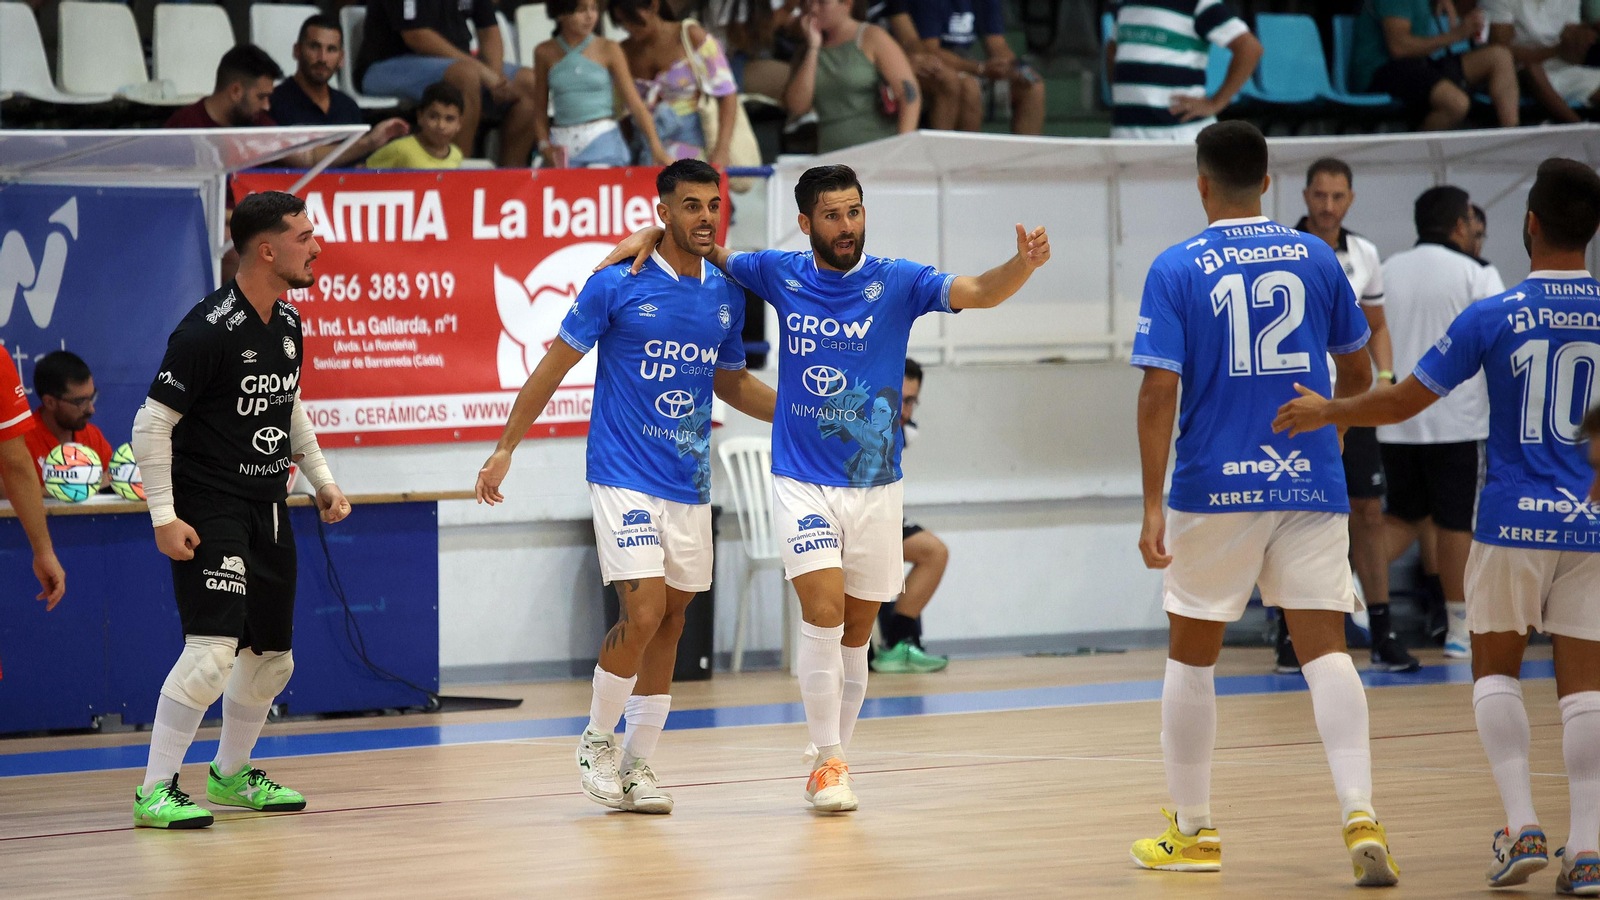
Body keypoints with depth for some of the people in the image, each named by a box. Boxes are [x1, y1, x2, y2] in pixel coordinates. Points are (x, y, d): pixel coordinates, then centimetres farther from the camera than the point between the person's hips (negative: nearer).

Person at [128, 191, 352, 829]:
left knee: (271, 658, 13)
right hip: (211, 512, -8)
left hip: (269, 511, 8)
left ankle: (230, 774, 33)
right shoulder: (207, 331, -18)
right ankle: (156, 790, -11)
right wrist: (164, 517, -19)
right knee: (213, 649, -18)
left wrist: (321, 478, 21)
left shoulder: (287, 324, 8)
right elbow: (151, 423, -16)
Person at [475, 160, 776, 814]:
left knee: (670, 622, 7)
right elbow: (555, 365, -1)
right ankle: (597, 741, 6)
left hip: (690, 485, 6)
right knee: (643, 612, -16)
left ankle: (637, 766, 16)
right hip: (624, 479, -5)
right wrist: (506, 448, -2)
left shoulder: (727, 296, 8)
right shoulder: (617, 286, -8)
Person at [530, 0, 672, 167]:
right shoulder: (545, 53, 7)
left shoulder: (608, 50, 3)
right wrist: (545, 145, -1)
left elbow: (635, 103, 1)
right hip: (563, 145, 2)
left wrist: (657, 149, -8)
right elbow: (540, 107, 13)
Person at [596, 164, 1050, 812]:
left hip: (874, 484, 1)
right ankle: (828, 761, -9)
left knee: (856, 630, 8)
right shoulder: (780, 275, 0)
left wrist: (1023, 265, -36)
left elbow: (978, 292, -17)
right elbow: (710, 252, 16)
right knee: (824, 607, -17)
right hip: (802, 482, -1)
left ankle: (832, 759, 23)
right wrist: (654, 233, -2)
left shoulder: (895, 282, -4)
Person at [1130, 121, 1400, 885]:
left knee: (1191, 655, 13)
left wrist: (1153, 505, -10)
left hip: (1213, 486, -2)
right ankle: (1360, 816, -17)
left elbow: (1159, 390, -11)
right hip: (1310, 483, 2)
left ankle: (1193, 833, 20)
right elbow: (1358, 372, 13)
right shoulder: (1315, 258, 4)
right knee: (1324, 649, 0)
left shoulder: (1177, 269, -4)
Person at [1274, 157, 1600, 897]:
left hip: (1513, 522, -2)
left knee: (1495, 669, 13)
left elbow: (1403, 401, -1)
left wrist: (1325, 413, 14)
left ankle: (1522, 827, -2)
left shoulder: (1492, 317, -8)